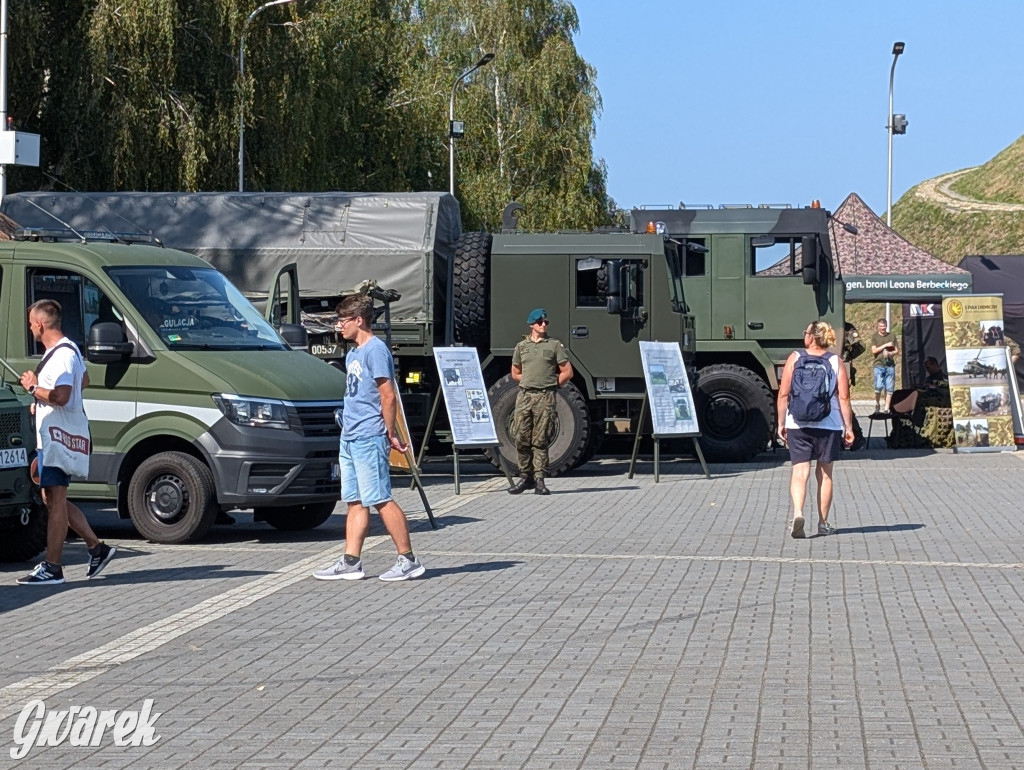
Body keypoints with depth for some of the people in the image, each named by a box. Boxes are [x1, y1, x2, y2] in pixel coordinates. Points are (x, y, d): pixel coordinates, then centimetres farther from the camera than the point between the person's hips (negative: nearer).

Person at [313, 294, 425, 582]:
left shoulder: (375, 350, -12)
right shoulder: (352, 354, 17)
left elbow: (388, 395, -15)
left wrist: (390, 434, -13)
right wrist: (347, 431, 15)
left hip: (369, 438, -10)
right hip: (350, 438, 10)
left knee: (380, 499, -8)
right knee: (355, 502, 9)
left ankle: (408, 560, -4)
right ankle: (351, 562, 10)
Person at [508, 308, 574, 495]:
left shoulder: (555, 345, 6)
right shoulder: (521, 346, 14)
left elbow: (567, 372, 8)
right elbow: (515, 373, 23)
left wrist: (552, 384, 7)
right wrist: (530, 382, 12)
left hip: (545, 397, -3)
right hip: (524, 395, 3)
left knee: (540, 440, -4)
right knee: (521, 439, 0)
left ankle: (539, 479, -3)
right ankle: (525, 476, 10)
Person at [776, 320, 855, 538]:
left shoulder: (795, 358, -1)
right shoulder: (836, 362, 0)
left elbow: (783, 394, -2)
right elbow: (844, 398, -3)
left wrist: (781, 423, 7)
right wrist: (848, 428, 4)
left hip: (798, 424, -1)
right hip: (829, 424, 1)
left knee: (800, 472, -2)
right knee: (825, 473, 12)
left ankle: (797, 512, -25)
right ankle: (823, 523, 17)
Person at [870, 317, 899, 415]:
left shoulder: (892, 336, 12)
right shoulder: (875, 336, 6)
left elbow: (897, 350, 12)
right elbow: (874, 351, -3)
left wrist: (889, 353, -8)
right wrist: (885, 345, -8)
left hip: (890, 365, 2)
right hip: (879, 364, -2)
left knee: (889, 389, -1)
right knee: (878, 387, -13)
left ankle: (886, 409, 4)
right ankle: (877, 404, 11)